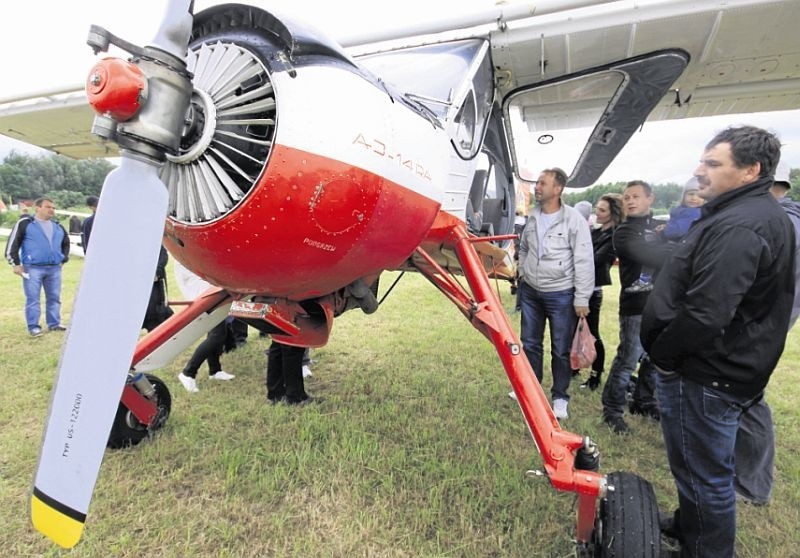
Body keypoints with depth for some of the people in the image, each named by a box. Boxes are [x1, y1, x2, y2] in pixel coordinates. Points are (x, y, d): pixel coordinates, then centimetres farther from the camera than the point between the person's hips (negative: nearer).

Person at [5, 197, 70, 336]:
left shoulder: (58, 227, 15)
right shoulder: (25, 223, -1)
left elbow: (66, 243, 31)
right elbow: (12, 244, -2)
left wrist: (64, 258, 19)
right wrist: (16, 263, -7)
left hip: (54, 268, 5)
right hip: (33, 268, -5)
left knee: (54, 298, 9)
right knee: (33, 299, -2)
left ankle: (54, 324, 18)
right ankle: (33, 327, 5)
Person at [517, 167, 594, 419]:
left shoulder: (574, 219, -13)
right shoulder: (533, 217, 4)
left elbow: (584, 261, -13)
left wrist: (582, 299, -14)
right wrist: (522, 274, 11)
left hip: (561, 294, -5)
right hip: (530, 291, 6)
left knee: (561, 349, 6)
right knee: (530, 343, 15)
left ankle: (560, 397, 23)